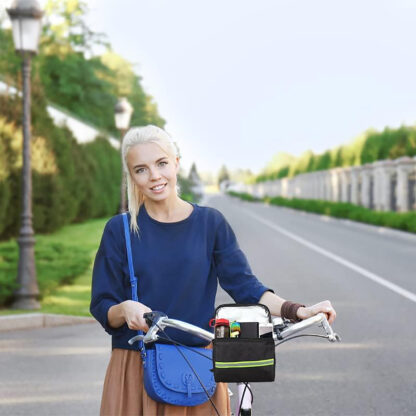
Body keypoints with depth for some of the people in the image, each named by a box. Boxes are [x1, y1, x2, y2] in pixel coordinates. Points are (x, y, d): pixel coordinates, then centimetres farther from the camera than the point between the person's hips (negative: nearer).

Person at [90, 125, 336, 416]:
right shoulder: (120, 230, 0)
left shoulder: (210, 223, 3)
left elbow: (245, 286, -1)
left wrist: (298, 311, -16)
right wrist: (125, 309, -23)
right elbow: (102, 308, 0)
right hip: (136, 370, -1)